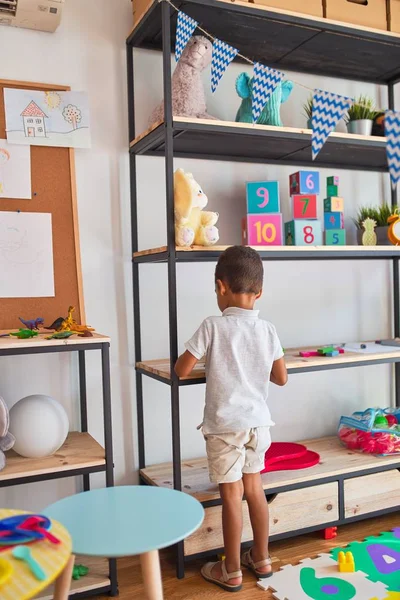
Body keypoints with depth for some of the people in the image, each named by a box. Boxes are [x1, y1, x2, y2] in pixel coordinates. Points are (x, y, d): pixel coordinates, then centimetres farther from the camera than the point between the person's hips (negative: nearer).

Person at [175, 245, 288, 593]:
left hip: (225, 424, -4)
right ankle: (261, 559, 34)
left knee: (231, 495, 6)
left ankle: (231, 571, 22)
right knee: (254, 488, 19)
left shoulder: (213, 327, -14)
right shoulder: (267, 330, -2)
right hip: (258, 421, 5)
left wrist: (206, 363, 9)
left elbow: (181, 370, -11)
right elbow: (282, 378, 5)